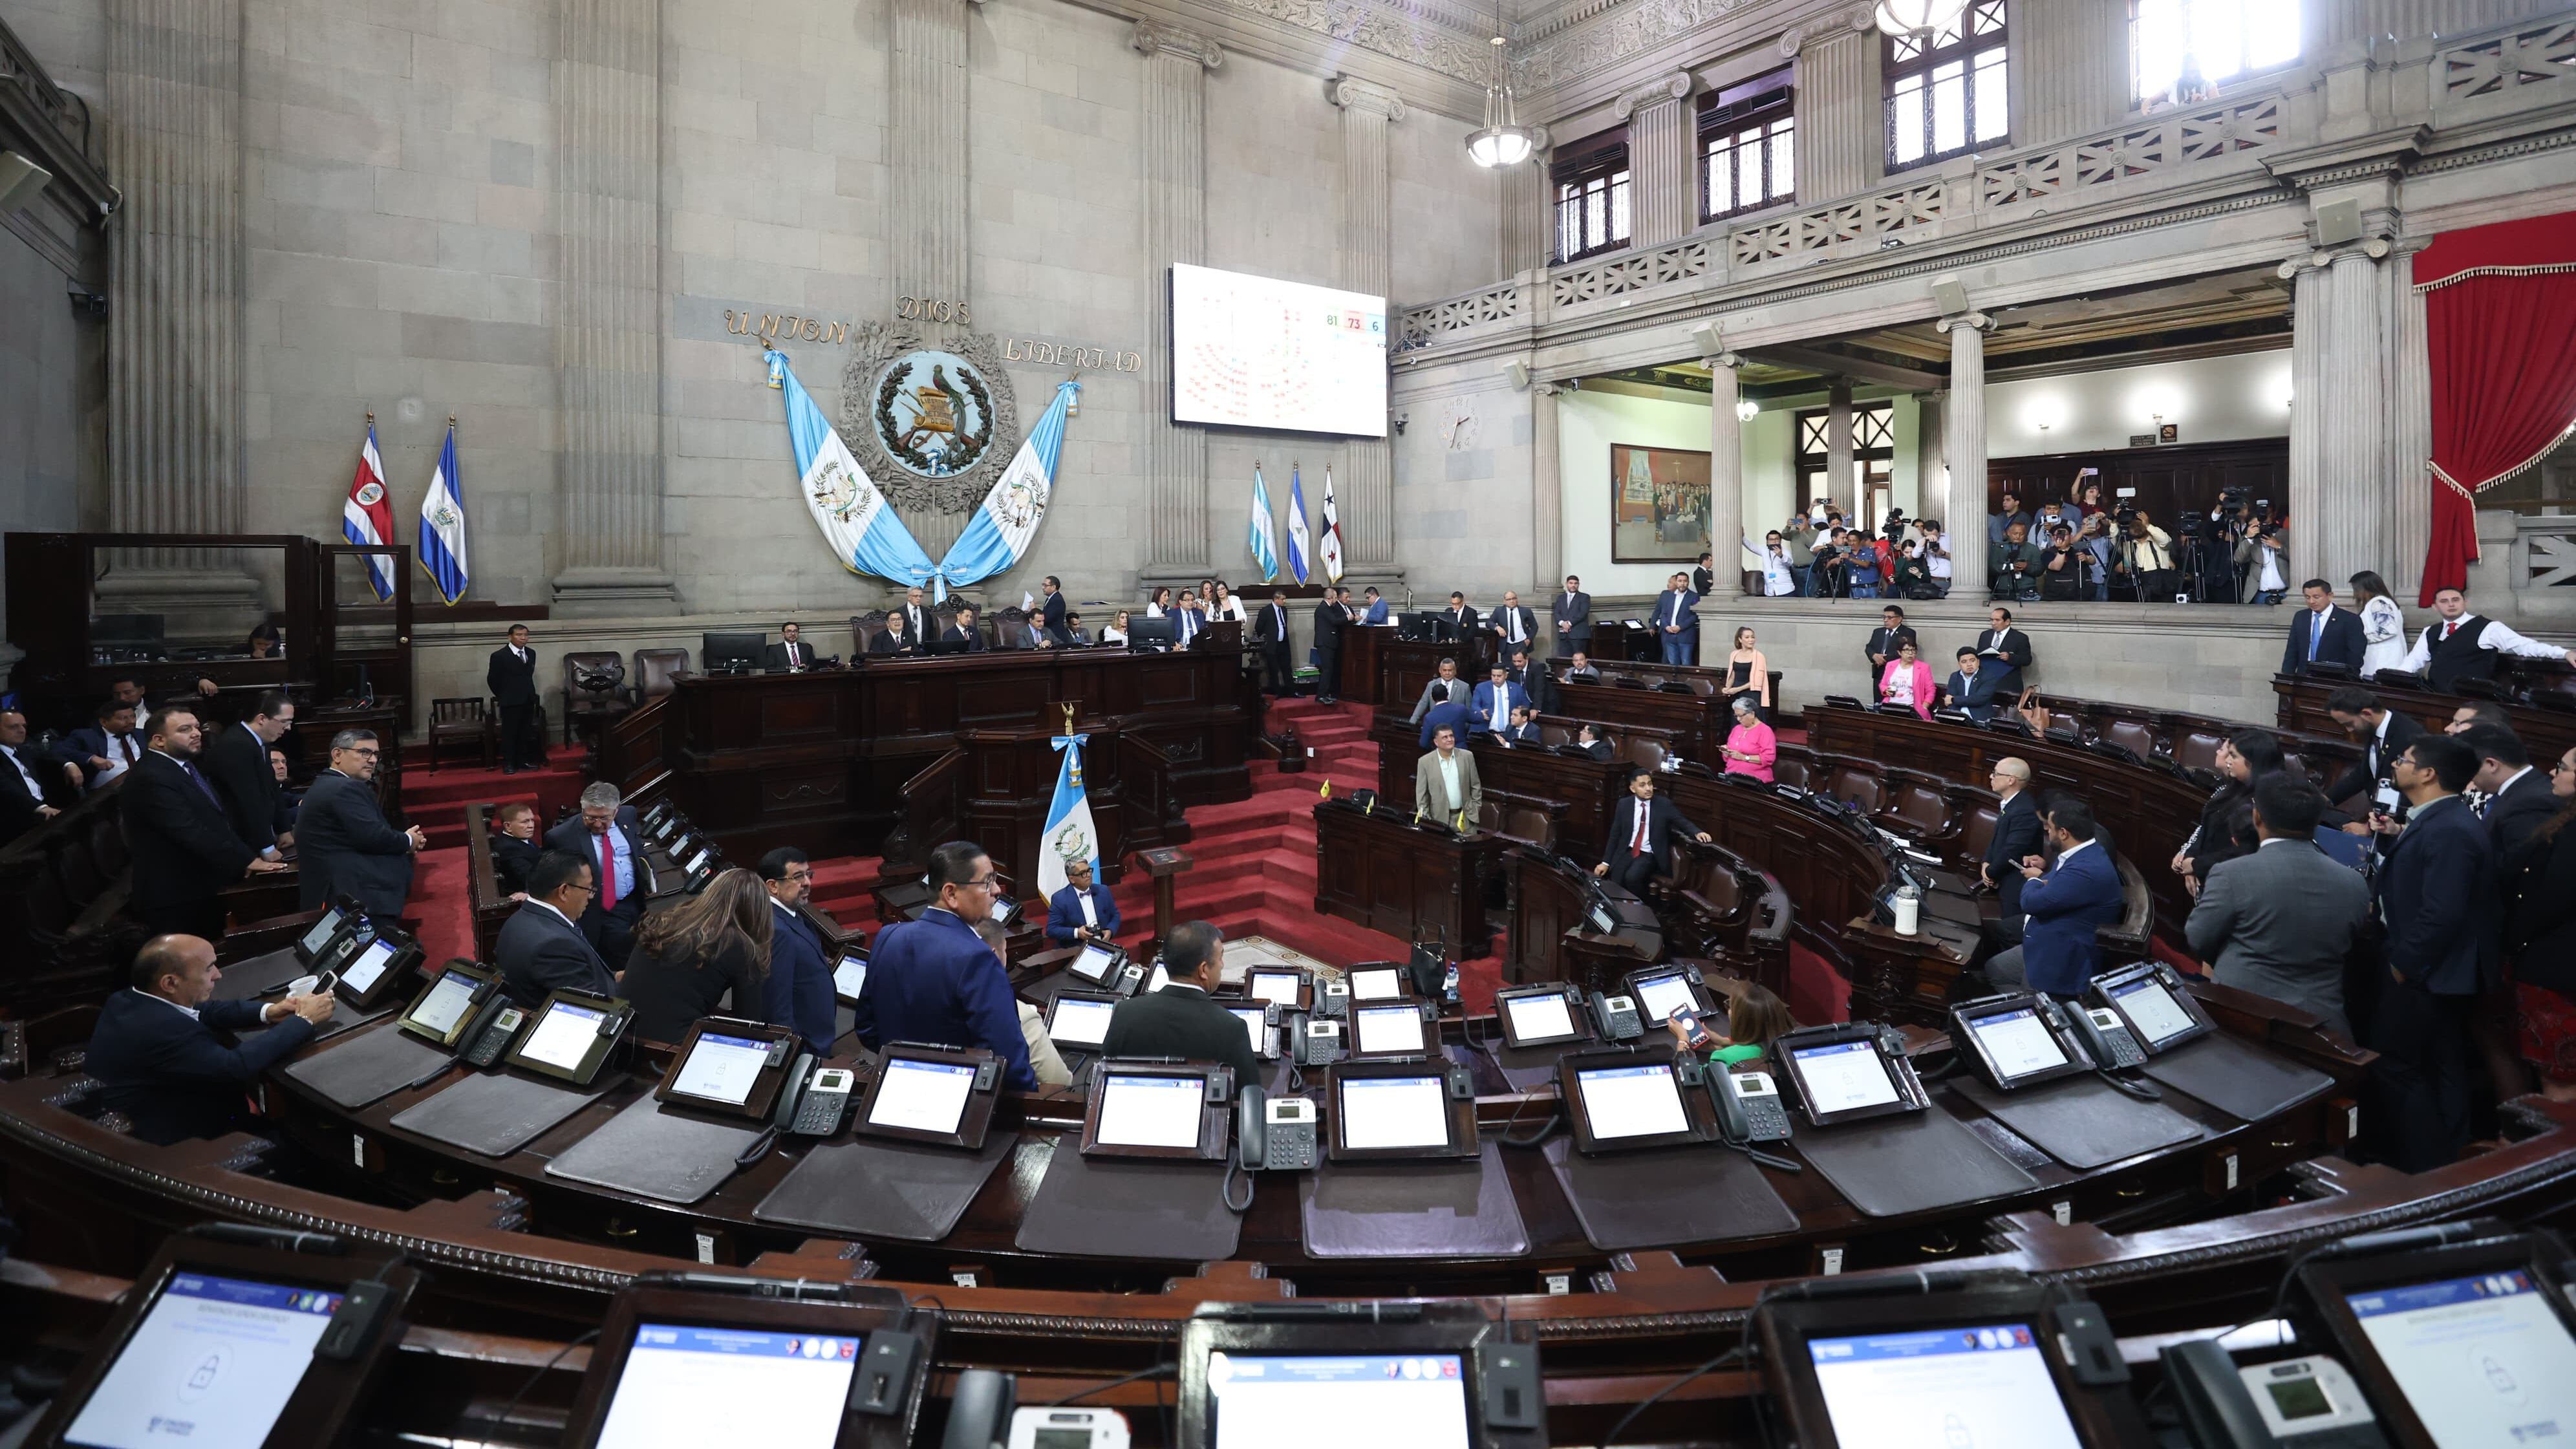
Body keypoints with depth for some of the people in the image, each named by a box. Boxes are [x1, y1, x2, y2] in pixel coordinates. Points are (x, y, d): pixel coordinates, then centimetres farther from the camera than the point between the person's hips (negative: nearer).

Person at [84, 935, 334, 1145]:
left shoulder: (129, 1000, -3)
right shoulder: (161, 1029, -32)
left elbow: (202, 1011, 10)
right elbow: (237, 1067, -34)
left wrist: (267, 1012, -4)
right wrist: (303, 1020, -23)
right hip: (164, 1150, -9)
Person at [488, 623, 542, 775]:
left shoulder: (531, 653, 8)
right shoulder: (500, 656, -9)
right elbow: (492, 680, -1)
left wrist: (529, 694, 15)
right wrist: (502, 697, 7)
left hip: (528, 701, 5)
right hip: (510, 702, -5)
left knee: (525, 733, 10)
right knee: (509, 733, 2)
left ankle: (523, 760, 19)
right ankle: (509, 763, 8)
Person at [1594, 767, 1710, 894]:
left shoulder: (1664, 805, -2)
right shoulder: (1624, 805, 3)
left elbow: (1684, 823, 1)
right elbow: (1615, 835, 8)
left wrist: (1697, 833, -23)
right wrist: (1605, 862, 3)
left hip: (1649, 855, -2)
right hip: (1627, 852, 2)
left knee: (1632, 877, -29)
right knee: (1615, 883, -23)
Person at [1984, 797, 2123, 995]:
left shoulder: (2087, 869, -32)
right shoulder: (2084, 854, 3)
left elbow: (2032, 902, -29)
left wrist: (2033, 879, -7)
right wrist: (2046, 868, 5)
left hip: (2059, 963, -10)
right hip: (2047, 946, 10)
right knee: (1990, 971, 17)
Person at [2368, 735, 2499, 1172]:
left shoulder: (2449, 830, -25)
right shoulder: (2441, 821, 7)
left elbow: (2441, 913, -29)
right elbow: (2420, 873, 16)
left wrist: (2403, 964, -20)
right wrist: (2394, 840, 5)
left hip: (2425, 972, -10)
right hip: (2439, 967, 10)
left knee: (2394, 1064, 0)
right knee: (2440, 1068, 20)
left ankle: (2421, 1168, 10)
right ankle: (2443, 1160, 33)